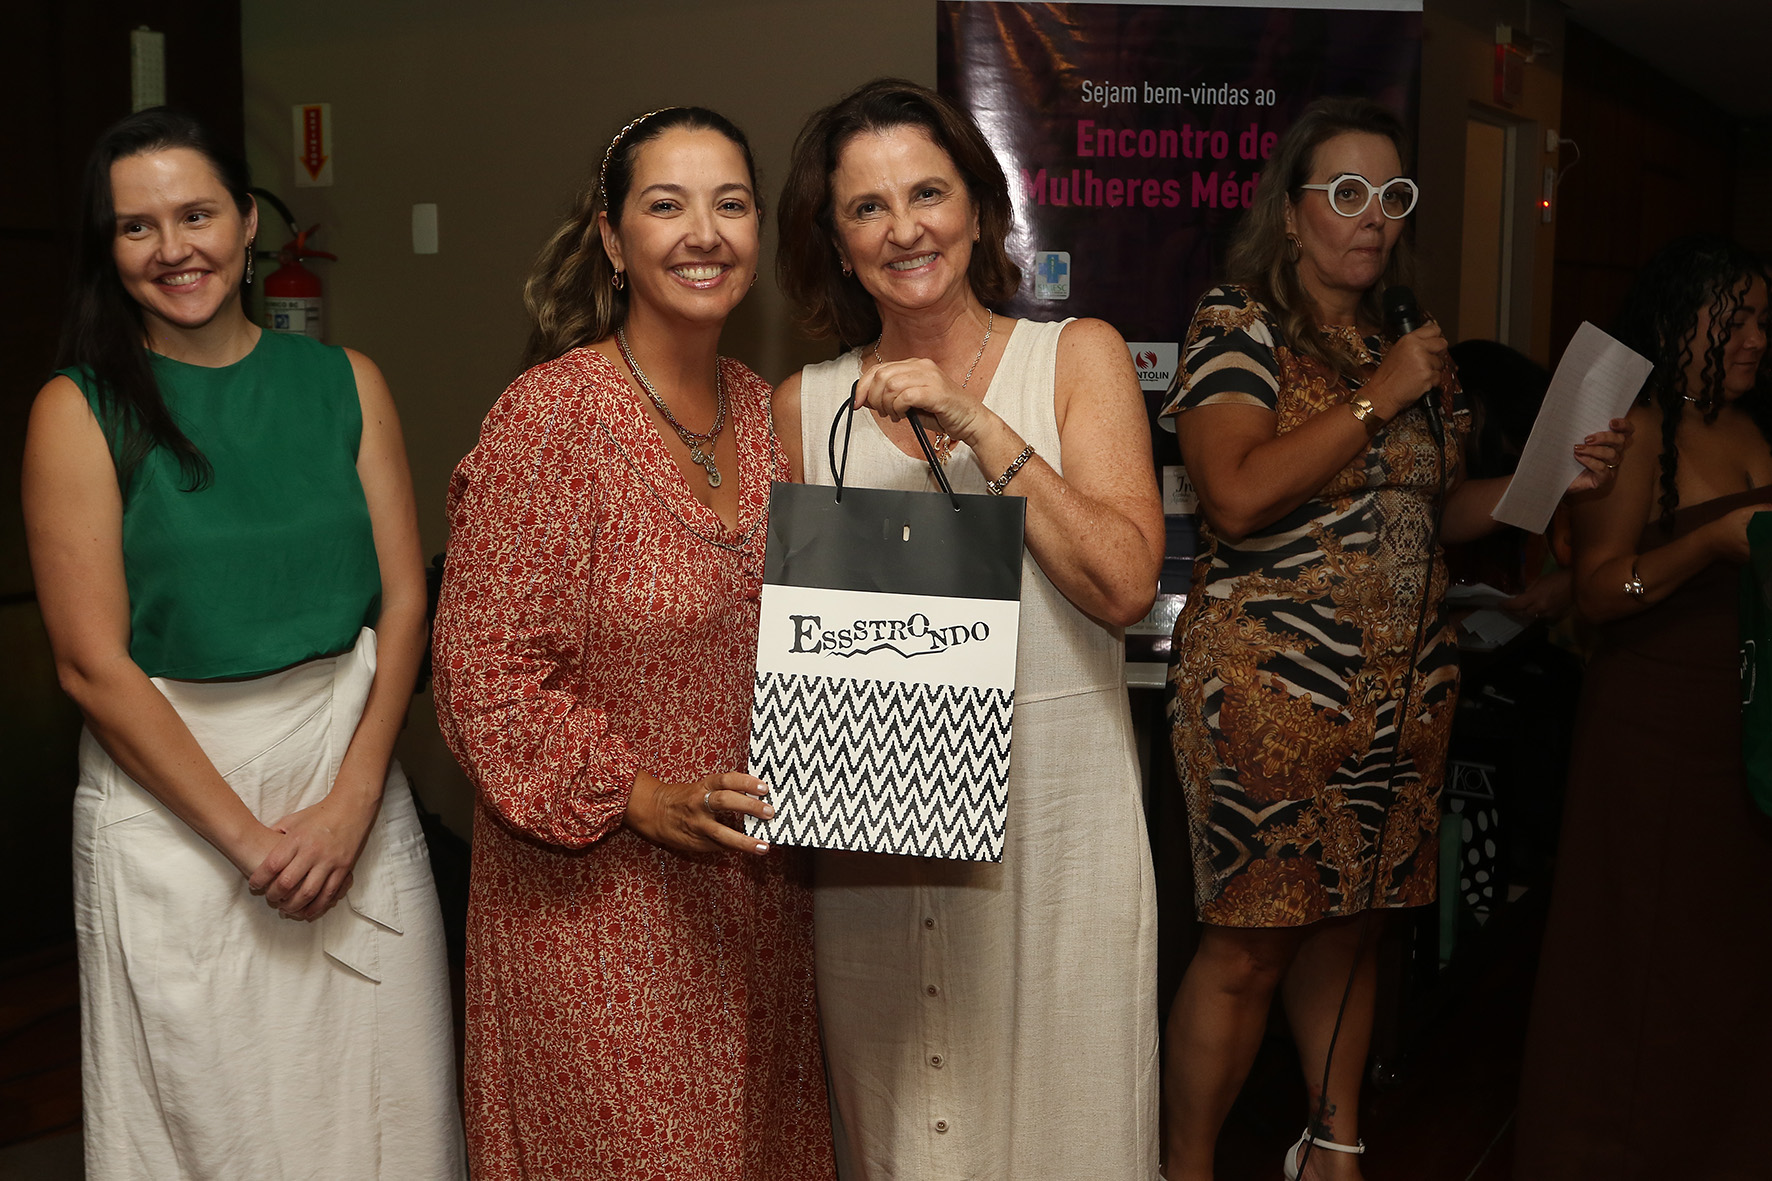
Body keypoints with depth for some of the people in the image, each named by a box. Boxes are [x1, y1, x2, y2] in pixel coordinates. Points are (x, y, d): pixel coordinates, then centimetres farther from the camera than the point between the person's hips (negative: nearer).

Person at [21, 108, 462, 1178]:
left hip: (353, 778, 3)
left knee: (380, 1094, 12)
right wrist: (246, 836, -12)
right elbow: (93, 662, -9)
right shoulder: (81, 409, -5)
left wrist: (352, 798, -10)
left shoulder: (346, 382, 3)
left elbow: (404, 600, 1)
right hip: (169, 798, -2)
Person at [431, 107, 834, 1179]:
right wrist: (643, 799, -21)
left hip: (756, 883, 6)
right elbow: (487, 675, -15)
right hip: (598, 898, -6)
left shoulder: (764, 412, 6)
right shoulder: (549, 415, -15)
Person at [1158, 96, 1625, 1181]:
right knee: (1250, 941, -2)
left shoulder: (1415, 346, 14)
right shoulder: (1240, 325, -6)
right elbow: (1238, 497, -20)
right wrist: (1374, 399, -15)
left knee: (1351, 923, 15)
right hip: (1272, 679, -6)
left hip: (1406, 687, 6)